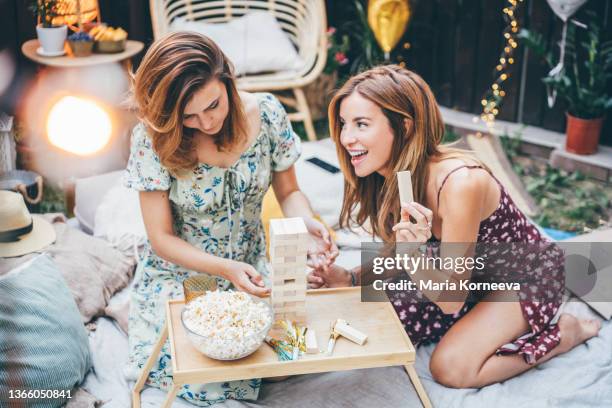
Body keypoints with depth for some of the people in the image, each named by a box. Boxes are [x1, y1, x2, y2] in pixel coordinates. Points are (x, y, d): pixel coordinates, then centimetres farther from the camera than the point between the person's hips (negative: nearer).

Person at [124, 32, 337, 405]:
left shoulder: (267, 114, -16)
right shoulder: (154, 140, -22)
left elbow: (288, 192, -2)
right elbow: (161, 238, -16)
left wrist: (308, 224, -25)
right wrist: (226, 269, -30)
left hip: (249, 266, 3)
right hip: (182, 274, -2)